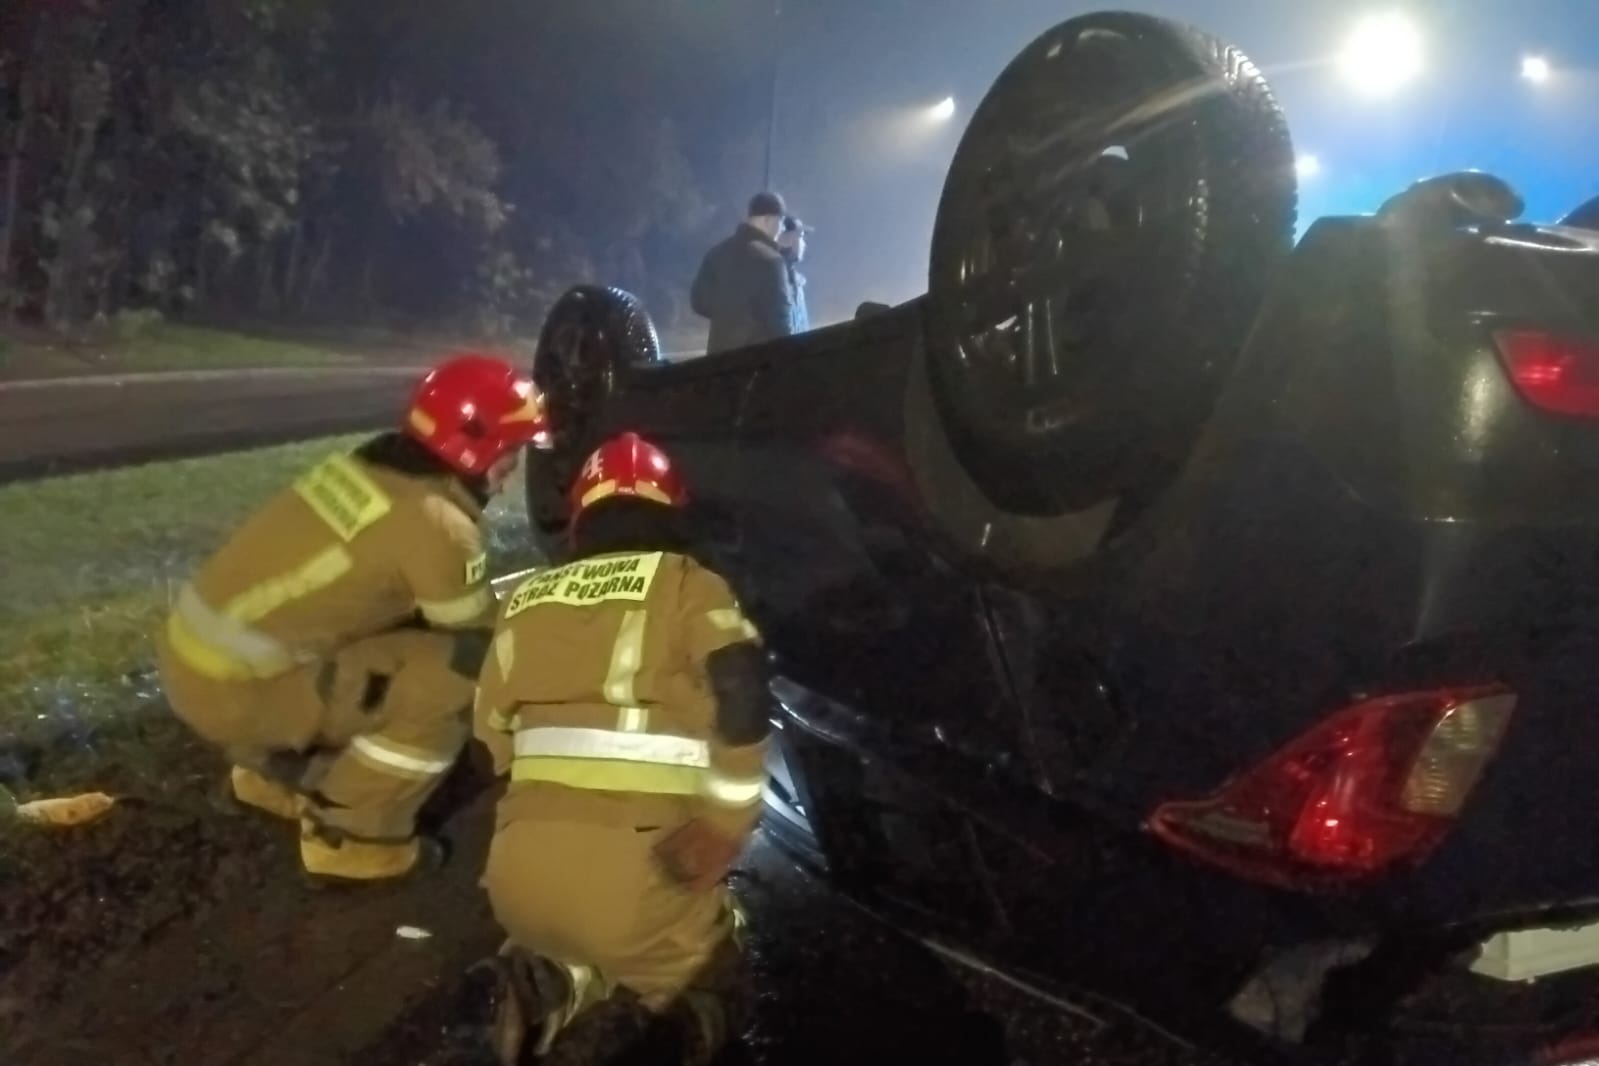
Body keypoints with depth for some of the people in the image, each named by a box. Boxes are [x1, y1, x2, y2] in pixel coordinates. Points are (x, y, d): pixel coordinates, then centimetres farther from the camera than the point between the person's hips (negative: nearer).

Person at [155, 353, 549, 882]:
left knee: (397, 637, 25)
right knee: (458, 674, -11)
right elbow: (482, 644, -5)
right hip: (234, 689, -9)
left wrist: (501, 605, 24)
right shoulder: (436, 524, -17)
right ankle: (351, 836, -1)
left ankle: (274, 776, 31)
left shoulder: (365, 467, 8)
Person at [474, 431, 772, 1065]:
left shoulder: (528, 599, 18)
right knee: (707, 979, 24)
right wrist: (725, 822, -6)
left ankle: (552, 982, 1)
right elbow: (741, 688, -12)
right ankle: (657, 1002, -11)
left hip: (519, 872, 4)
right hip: (635, 869, -4)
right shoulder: (686, 584, 5)